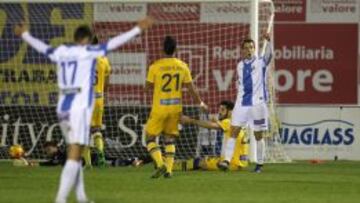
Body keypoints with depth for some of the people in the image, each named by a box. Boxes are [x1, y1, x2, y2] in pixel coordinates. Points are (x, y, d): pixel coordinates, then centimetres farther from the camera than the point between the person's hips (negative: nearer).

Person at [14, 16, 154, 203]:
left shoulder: (60, 52, 10)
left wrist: (24, 34, 47)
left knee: (74, 154, 16)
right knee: (74, 157, -9)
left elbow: (42, 47, 28)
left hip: (62, 109, 7)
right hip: (80, 109, -7)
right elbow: (113, 43, -11)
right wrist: (138, 29, -9)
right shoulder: (87, 52, -5)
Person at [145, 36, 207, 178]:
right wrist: (200, 103, 18)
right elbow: (191, 88, 3)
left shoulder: (155, 66, -11)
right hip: (176, 108, 4)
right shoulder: (182, 66, -1)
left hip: (159, 108, -4)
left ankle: (160, 164, -14)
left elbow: (147, 87, -4)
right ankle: (169, 169, 8)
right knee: (170, 139, 17)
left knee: (150, 138, 7)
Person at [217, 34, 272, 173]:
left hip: (257, 103, -4)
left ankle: (259, 164, 12)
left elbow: (269, 54, -24)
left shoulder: (260, 63, -3)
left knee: (258, 135, 2)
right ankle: (227, 160, -11)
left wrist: (268, 41, -41)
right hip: (241, 103, 4)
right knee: (234, 131, -6)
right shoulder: (240, 65, 11)